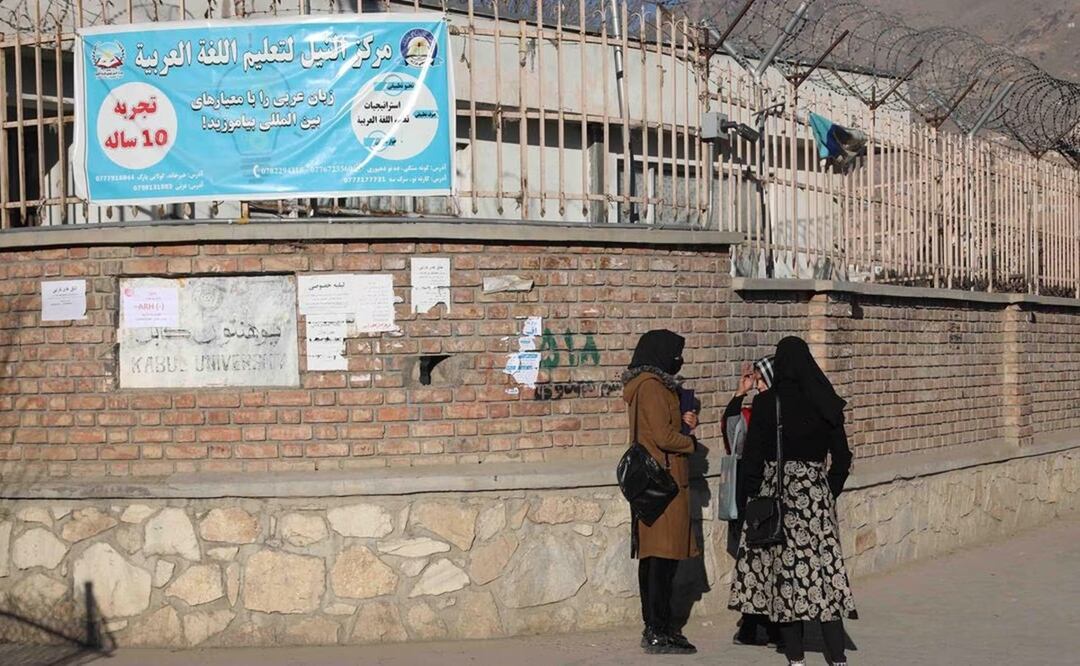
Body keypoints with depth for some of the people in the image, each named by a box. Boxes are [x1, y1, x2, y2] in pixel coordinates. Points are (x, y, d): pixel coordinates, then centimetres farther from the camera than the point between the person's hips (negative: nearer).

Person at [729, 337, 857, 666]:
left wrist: (746, 497, 1)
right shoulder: (826, 403, 2)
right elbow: (842, 456, 5)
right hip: (815, 490, 2)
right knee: (823, 562, 3)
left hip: (776, 489, -2)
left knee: (785, 565, 5)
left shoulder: (766, 402, -7)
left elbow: (753, 454, -7)